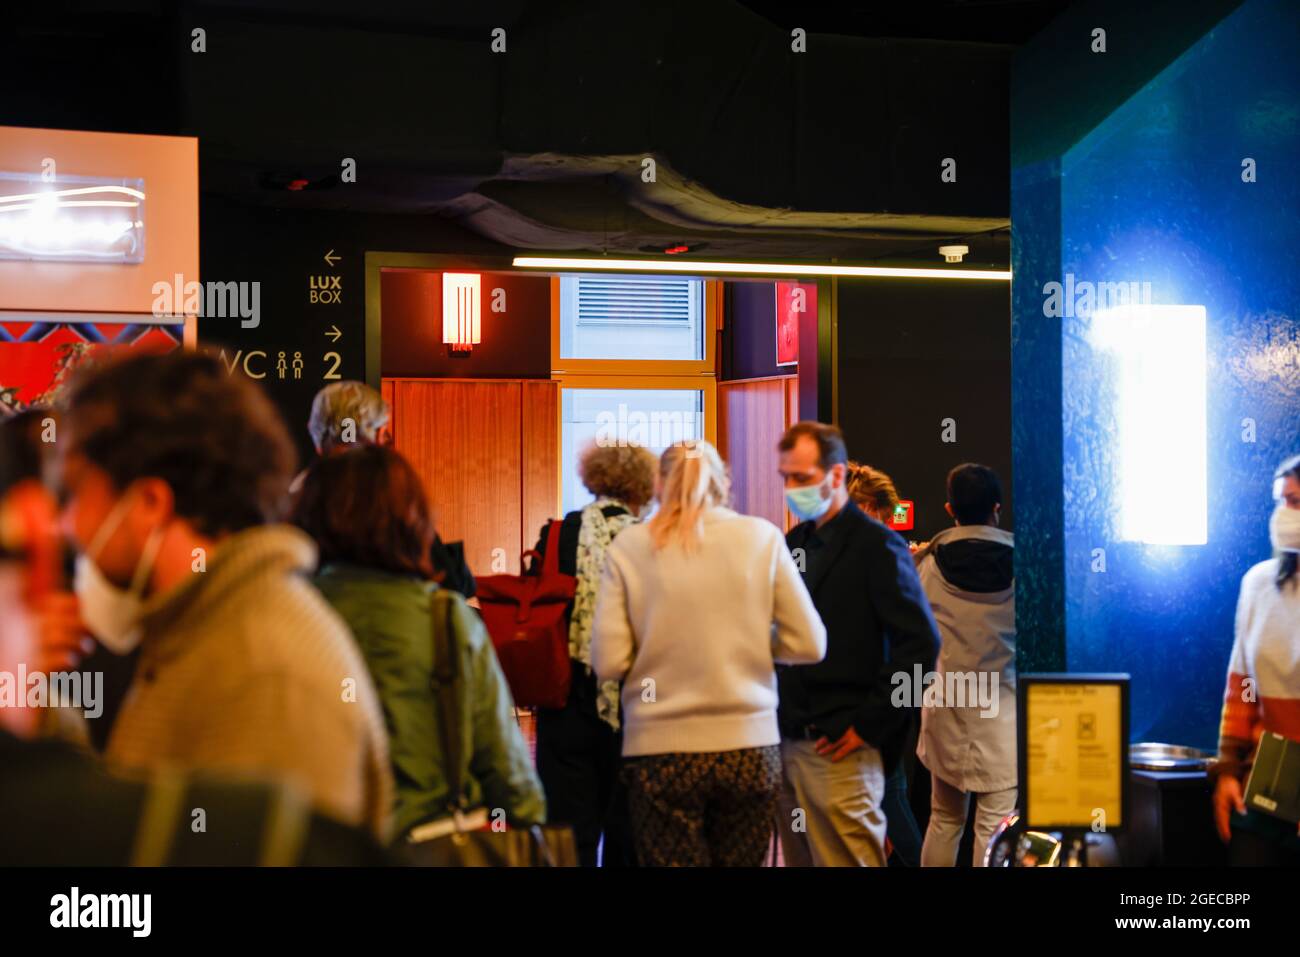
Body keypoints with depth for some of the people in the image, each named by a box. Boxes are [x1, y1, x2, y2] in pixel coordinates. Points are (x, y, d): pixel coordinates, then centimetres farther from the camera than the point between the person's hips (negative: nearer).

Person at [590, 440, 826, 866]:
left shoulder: (628, 546, -1)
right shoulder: (762, 536, 1)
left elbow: (608, 662, -6)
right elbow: (809, 645, 0)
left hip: (661, 751, -1)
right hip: (750, 748, 1)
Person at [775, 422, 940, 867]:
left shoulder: (876, 546, -7)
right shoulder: (793, 543, 15)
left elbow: (921, 642, -13)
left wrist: (869, 725, -14)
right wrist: (775, 714, 10)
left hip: (839, 749, -7)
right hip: (788, 743, 7)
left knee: (847, 859, -6)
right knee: (801, 859, 10)